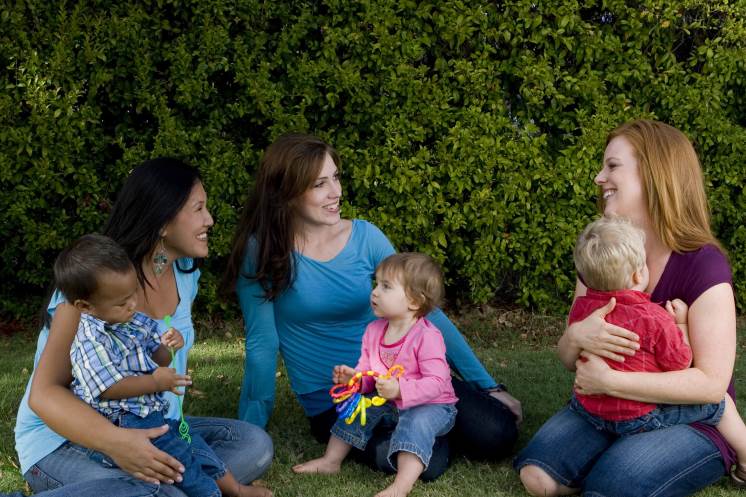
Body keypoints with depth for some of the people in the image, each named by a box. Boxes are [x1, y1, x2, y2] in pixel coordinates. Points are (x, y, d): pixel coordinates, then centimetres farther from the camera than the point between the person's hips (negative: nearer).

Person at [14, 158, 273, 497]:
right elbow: (44, 392, -22)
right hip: (63, 440, -8)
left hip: (149, 432, 8)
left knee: (253, 443, -13)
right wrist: (114, 441, -40)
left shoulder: (185, 273, 4)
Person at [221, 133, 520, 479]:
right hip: (331, 400, -3)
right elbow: (262, 344, -9)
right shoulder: (263, 250, -13)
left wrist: (488, 386, -2)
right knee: (427, 461, -27)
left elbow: (426, 312, -1)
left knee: (497, 434, -13)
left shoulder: (364, 237, -4)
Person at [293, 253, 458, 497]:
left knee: (417, 421, -34)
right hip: (392, 404, 8)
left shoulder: (427, 337, -25)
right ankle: (331, 460, 11)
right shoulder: (374, 331, 0)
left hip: (432, 406, -8)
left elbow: (436, 383, -30)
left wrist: (400, 390, -41)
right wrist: (355, 377, -18)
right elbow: (367, 374, 6)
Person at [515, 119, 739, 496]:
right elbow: (571, 361, 3)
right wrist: (576, 337, -23)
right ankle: (622, 454, 7)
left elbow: (712, 383, -24)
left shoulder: (702, 265, -19)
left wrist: (608, 381, -30)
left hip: (692, 422, -4)